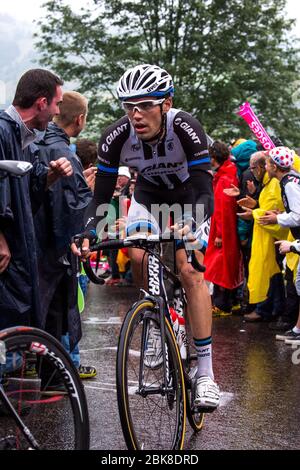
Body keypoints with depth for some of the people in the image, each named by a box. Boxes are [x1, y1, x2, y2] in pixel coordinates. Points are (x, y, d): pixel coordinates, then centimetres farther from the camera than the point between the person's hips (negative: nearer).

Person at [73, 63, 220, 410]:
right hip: (148, 194, 3)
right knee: (138, 256, -23)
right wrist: (88, 235, -36)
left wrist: (191, 226, -55)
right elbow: (102, 195, -20)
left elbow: (204, 191, -36)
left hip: (188, 196, -3)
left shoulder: (185, 128, -35)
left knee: (190, 272, -17)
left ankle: (205, 372, -15)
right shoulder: (116, 137, -28)